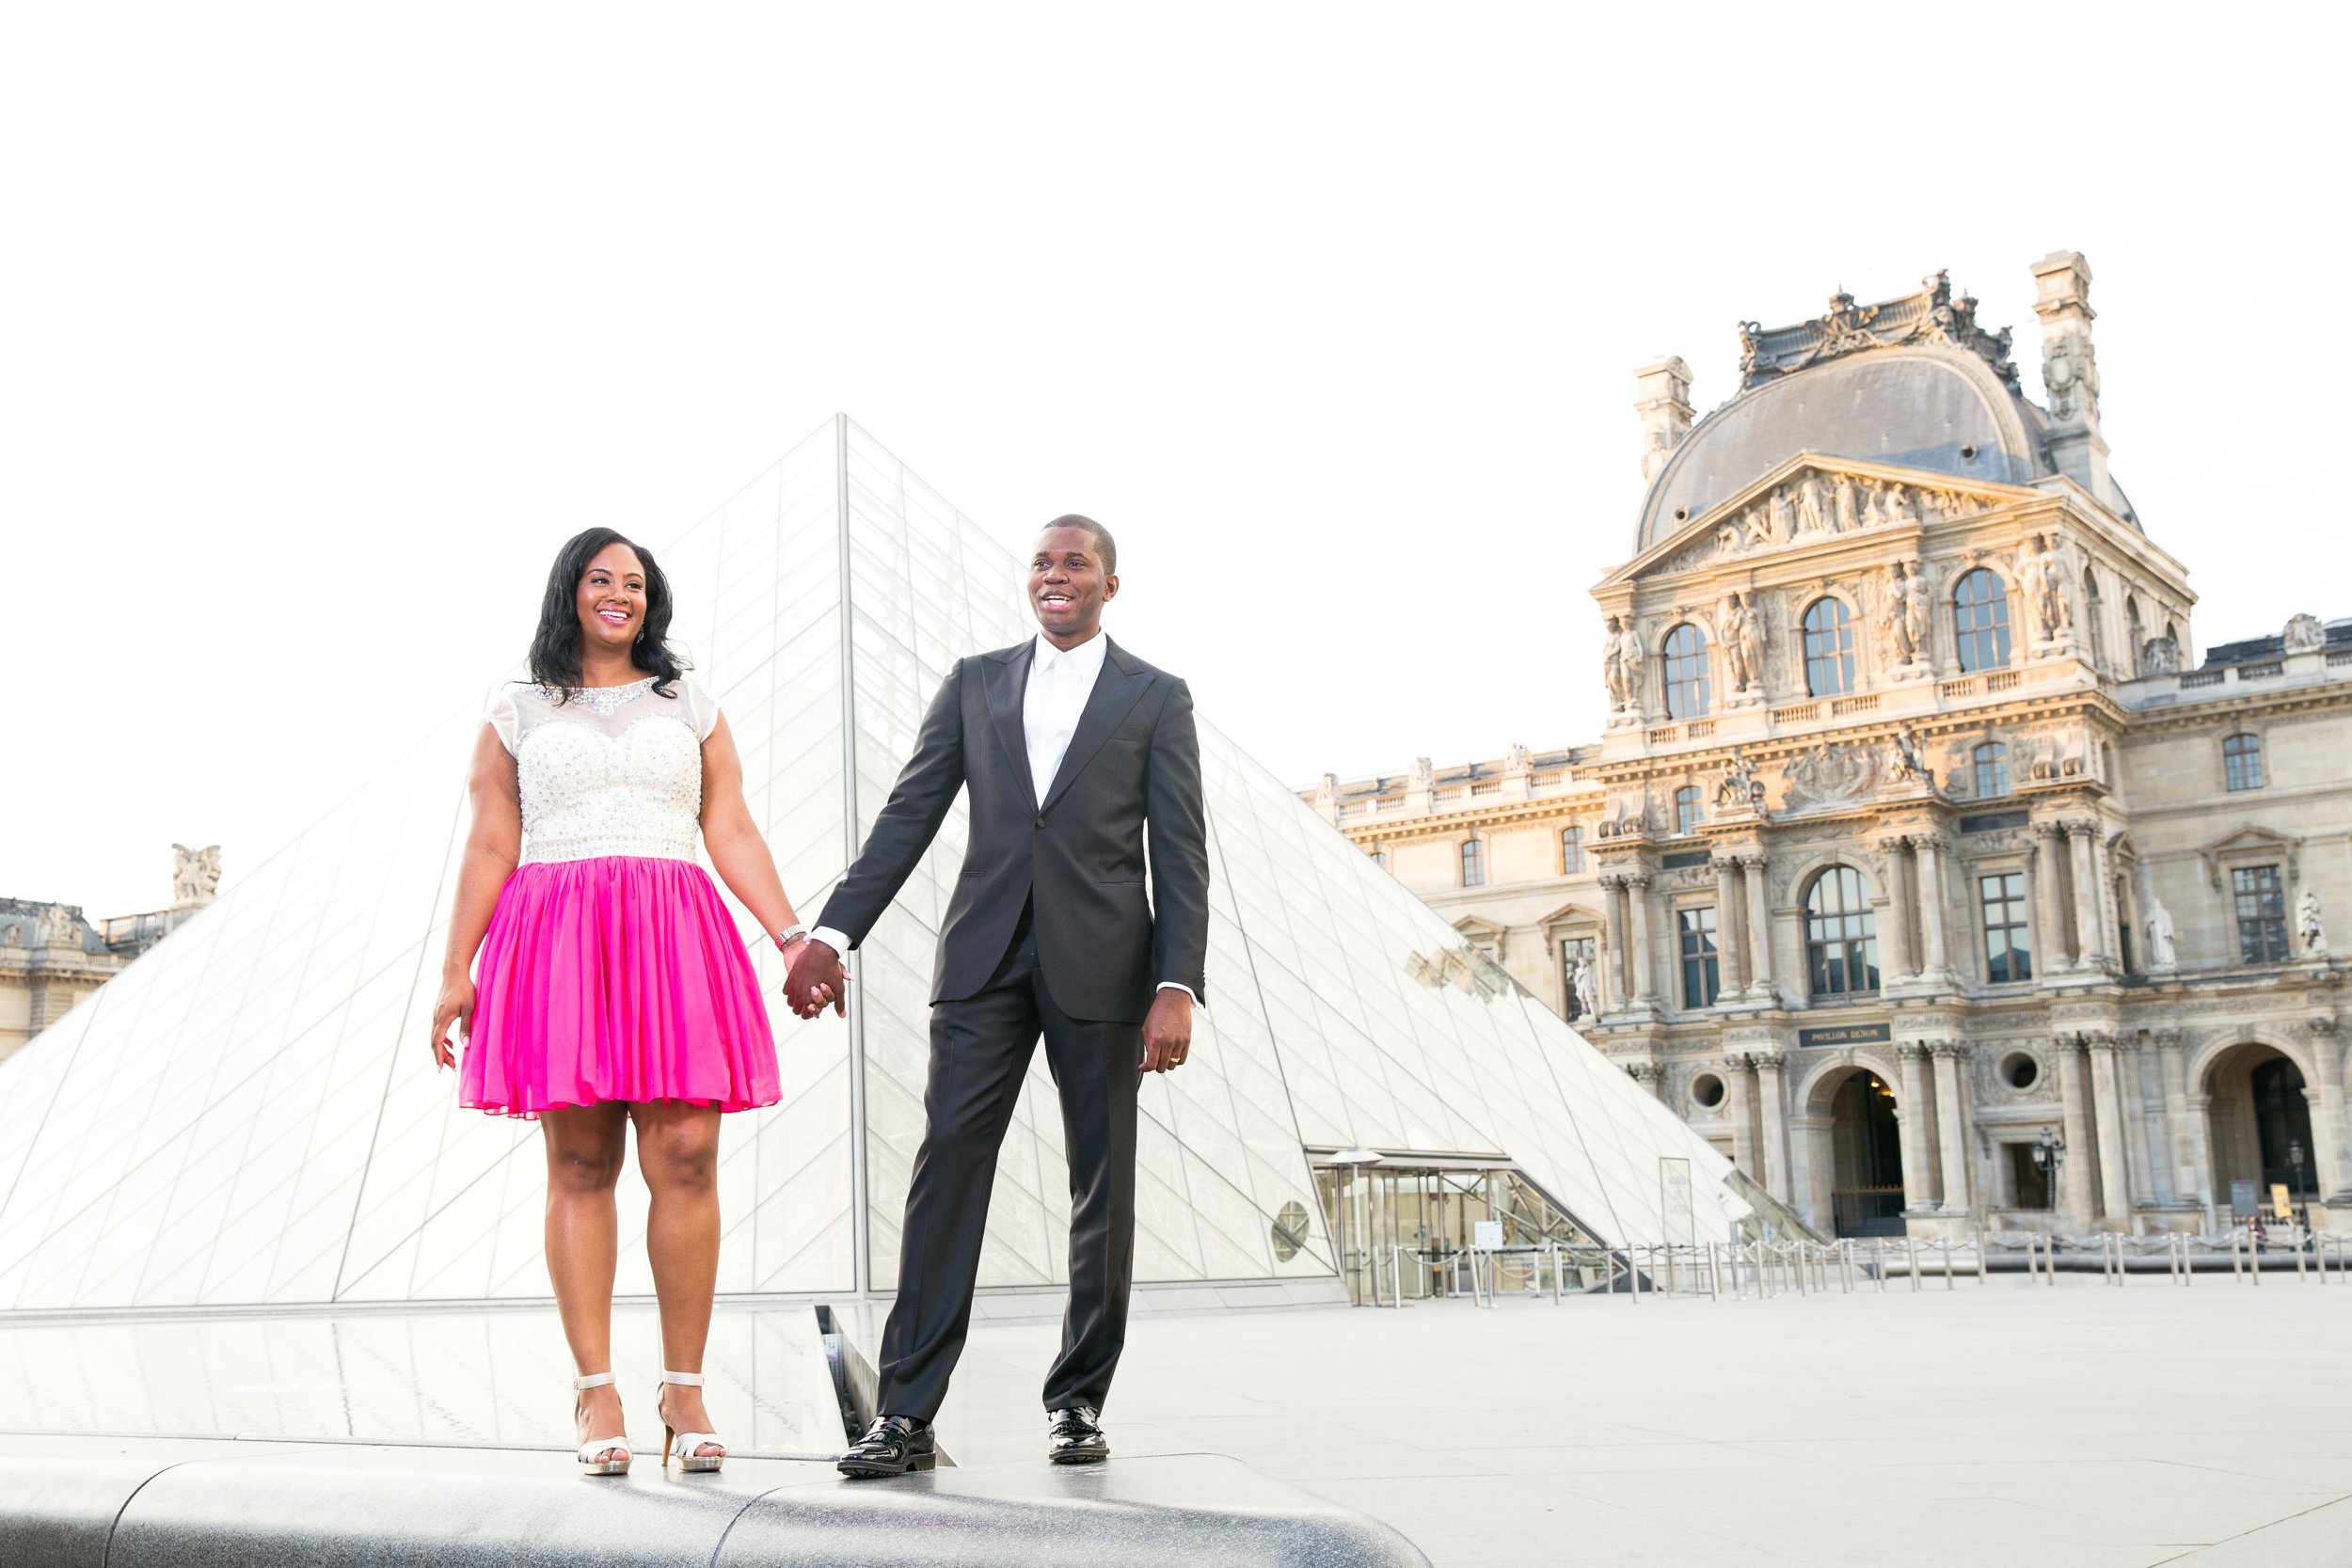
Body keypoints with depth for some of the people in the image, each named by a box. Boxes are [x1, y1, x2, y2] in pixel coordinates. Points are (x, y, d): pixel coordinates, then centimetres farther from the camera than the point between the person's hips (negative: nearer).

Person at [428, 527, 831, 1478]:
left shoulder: (692, 710, 18)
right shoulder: (517, 718, 15)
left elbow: (732, 836, 11)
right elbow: (489, 850, 11)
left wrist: (793, 937, 0)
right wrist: (455, 972, 3)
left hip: (674, 937, 1)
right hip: (556, 938, -1)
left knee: (685, 1158, -8)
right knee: (580, 1166, -4)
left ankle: (684, 1390, -2)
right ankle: (595, 1390, -1)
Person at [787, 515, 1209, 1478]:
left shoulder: (1156, 699, 7)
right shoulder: (976, 682, 13)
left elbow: (1181, 856, 0)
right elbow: (908, 815, 8)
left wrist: (1178, 987, -11)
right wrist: (831, 934, -2)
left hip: (1102, 964, -1)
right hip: (986, 958, 1)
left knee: (1103, 1186, 4)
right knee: (946, 1166, -6)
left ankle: (1078, 1402, 17)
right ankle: (906, 1415, -5)